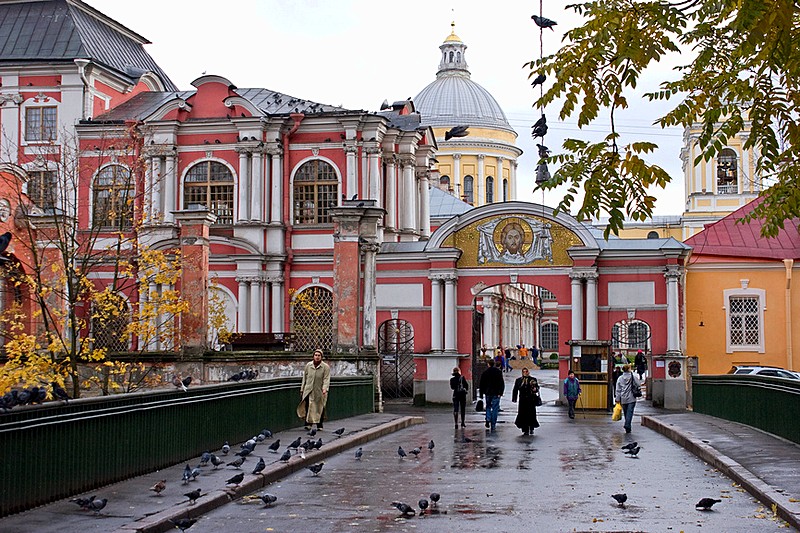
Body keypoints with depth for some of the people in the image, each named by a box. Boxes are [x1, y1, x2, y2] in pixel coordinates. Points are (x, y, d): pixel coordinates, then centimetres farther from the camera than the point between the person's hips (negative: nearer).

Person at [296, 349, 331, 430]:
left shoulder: (325, 367, -1)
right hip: (308, 390, 2)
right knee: (308, 407, -10)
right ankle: (308, 423, -6)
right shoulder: (308, 365, 9)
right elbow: (304, 378, 16)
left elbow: (326, 379, -9)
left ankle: (319, 425, 13)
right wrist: (302, 389, 16)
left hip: (319, 392, -2)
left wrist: (325, 388, -23)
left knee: (320, 408, 3)